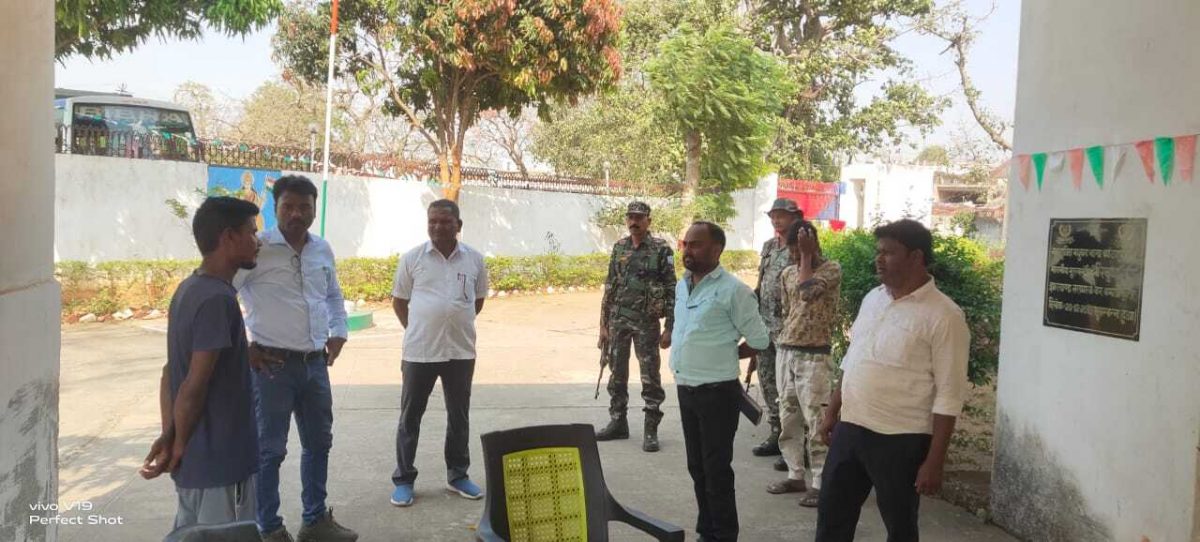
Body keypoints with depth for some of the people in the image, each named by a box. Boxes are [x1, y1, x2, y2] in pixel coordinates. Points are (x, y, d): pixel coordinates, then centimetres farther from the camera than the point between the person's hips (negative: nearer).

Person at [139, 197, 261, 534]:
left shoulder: (189, 289, 7)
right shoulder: (218, 299, -23)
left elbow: (170, 372, 9)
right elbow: (195, 387, -23)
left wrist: (169, 435, 6)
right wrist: (180, 445, -8)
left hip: (194, 458, 9)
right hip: (220, 460, -9)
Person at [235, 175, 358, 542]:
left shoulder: (323, 250, 8)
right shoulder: (257, 248, -11)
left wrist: (338, 332, 13)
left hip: (315, 363, 7)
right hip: (272, 364, -6)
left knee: (319, 443, 16)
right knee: (270, 449, 4)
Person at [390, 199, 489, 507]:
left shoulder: (474, 259, 3)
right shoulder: (412, 258, -2)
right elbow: (399, 300, 7)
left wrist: (458, 325, 10)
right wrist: (417, 330, 4)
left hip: (461, 351, 2)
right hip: (419, 351, -2)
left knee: (459, 416, 12)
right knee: (410, 417, 6)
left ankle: (458, 476, 26)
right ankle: (403, 480, 18)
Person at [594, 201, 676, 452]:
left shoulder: (661, 250, -6)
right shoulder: (619, 248, 8)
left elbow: (671, 290, -6)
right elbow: (609, 288, 11)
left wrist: (669, 328, -11)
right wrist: (603, 325, 9)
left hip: (646, 322, -5)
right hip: (618, 320, 5)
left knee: (650, 378, 0)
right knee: (617, 374, 11)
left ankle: (651, 430, 9)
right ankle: (617, 423, 24)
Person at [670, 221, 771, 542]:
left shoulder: (732, 290, -13)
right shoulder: (682, 285, 9)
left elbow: (759, 341, -8)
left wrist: (725, 356, 2)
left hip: (716, 392, -7)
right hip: (685, 388, 7)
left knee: (716, 469, 2)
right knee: (697, 466, 16)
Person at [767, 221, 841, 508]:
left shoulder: (832, 269, -8)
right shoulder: (787, 273, 12)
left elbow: (807, 291, -26)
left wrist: (807, 255, -16)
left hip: (814, 356, -7)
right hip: (785, 352, 7)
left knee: (816, 421, -5)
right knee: (788, 418, 12)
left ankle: (820, 483, 3)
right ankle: (796, 475, 22)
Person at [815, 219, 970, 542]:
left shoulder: (943, 316, -14)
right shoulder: (872, 299, 7)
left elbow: (949, 396, -15)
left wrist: (934, 461, -16)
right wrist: (832, 412, 16)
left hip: (900, 440, -6)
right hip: (849, 429, 7)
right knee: (832, 515, 15)